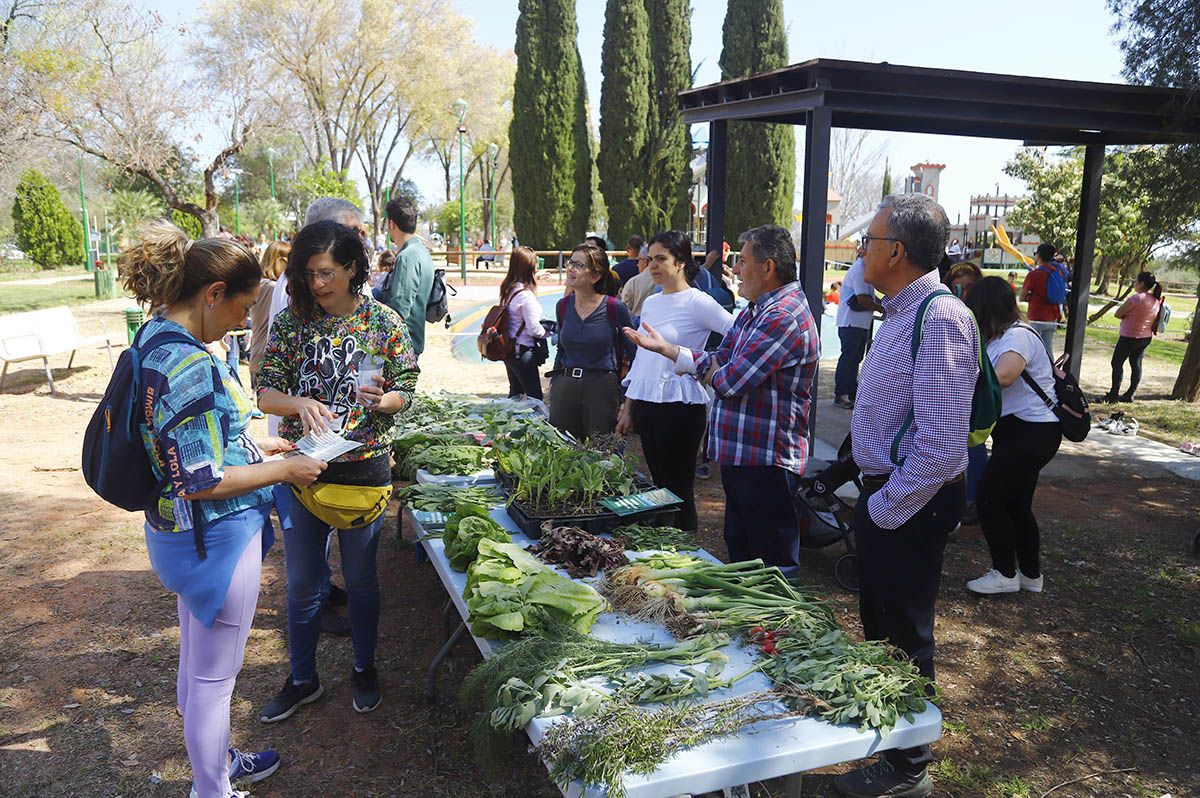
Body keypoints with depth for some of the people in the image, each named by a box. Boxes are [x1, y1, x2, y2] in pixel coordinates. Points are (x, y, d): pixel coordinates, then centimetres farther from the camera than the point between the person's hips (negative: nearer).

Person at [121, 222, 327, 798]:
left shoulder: (155, 338, 3)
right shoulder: (189, 366, -28)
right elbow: (201, 481, -25)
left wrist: (251, 444, 13)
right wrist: (283, 470, -14)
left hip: (179, 532, 10)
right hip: (215, 537, -10)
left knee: (196, 661, 25)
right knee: (214, 675, 9)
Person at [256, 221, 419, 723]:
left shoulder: (384, 322, -5)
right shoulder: (291, 322, -2)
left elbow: (405, 392, -1)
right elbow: (265, 393, -5)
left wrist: (381, 400, -24)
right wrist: (300, 403, -27)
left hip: (364, 468, -1)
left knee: (361, 577, 15)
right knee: (301, 582, 12)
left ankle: (364, 668, 36)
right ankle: (302, 679, 32)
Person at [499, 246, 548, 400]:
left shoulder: (508, 289, 3)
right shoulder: (526, 295, -22)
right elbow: (533, 328, -21)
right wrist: (547, 332, -1)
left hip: (508, 349, 9)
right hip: (523, 352, -9)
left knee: (515, 393, 21)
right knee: (535, 397, -1)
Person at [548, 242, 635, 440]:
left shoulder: (614, 308, -8)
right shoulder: (563, 306, 6)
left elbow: (634, 352, -2)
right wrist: (554, 383, 15)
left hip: (602, 388, -4)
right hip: (564, 387, 5)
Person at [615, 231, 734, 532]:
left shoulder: (697, 302, -9)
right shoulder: (650, 303, 13)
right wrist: (628, 409, 18)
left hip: (680, 406, -7)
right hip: (646, 404, 7)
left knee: (678, 489, 0)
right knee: (659, 485, 14)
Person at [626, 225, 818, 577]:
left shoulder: (783, 317, -22)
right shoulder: (755, 311, 14)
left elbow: (731, 380, -25)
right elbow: (718, 361, 12)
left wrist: (714, 372, -1)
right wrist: (663, 347, 4)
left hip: (767, 460, -11)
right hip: (739, 452, 11)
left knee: (773, 560, 2)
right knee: (739, 549, 22)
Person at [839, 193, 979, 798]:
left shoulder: (941, 321, -24)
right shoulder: (902, 313, 8)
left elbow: (940, 448, -29)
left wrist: (885, 509, -19)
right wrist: (872, 502, 14)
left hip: (908, 507, -9)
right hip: (883, 494, 9)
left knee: (903, 637, 7)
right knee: (878, 623, 23)